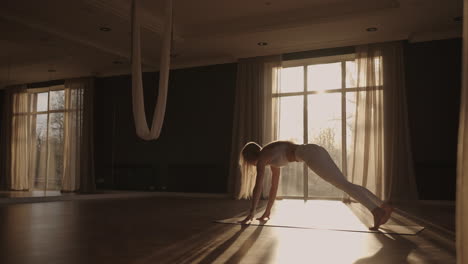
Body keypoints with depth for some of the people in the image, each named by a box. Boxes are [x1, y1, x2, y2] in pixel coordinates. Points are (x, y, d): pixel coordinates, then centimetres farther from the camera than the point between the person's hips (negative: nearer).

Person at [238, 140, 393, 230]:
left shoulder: (262, 157, 6)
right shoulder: (272, 157, 31)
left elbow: (258, 187, 1)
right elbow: (274, 186, 35)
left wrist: (251, 213, 5)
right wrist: (267, 211, 36)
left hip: (310, 153, -8)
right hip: (316, 151, 8)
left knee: (342, 184, -18)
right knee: (344, 184, 6)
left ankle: (376, 210, -28)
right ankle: (384, 206, 2)